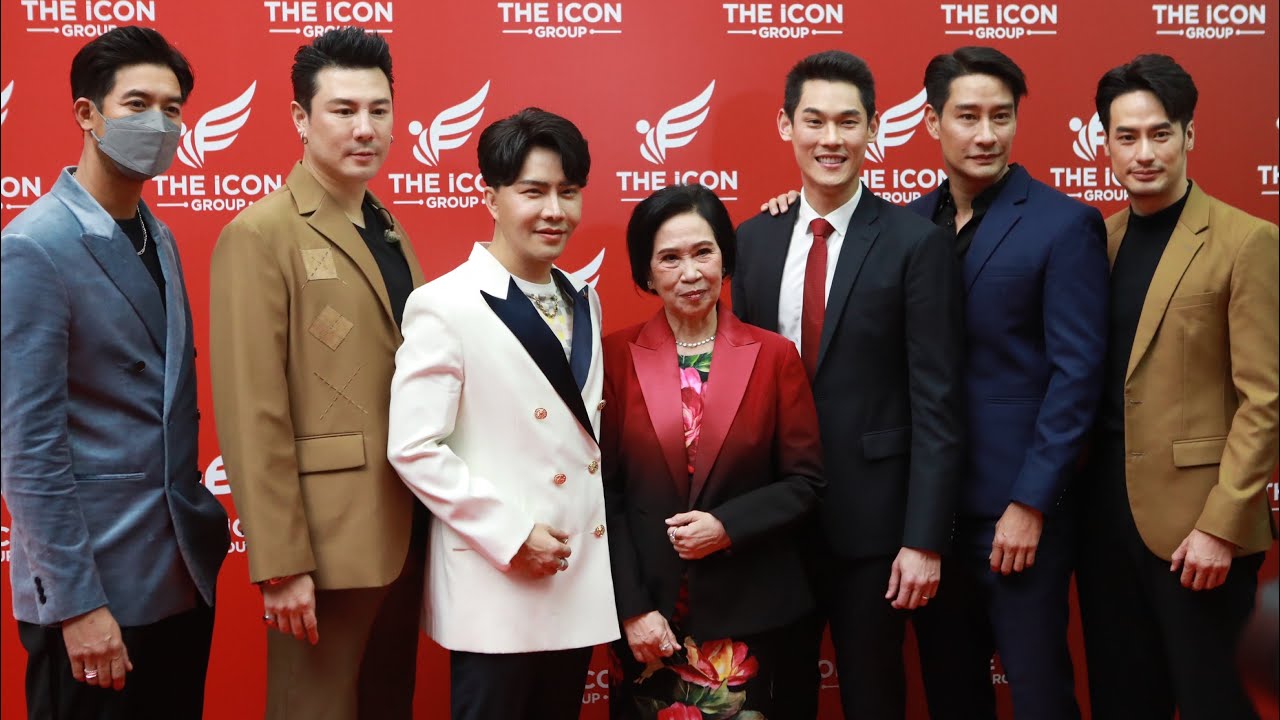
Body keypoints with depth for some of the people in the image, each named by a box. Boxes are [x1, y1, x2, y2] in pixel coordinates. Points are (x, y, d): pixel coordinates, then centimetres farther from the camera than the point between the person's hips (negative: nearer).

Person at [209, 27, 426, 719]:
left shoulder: (390, 232, 13)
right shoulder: (260, 235, -11)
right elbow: (252, 414, -16)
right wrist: (280, 564, -18)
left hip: (406, 533, 7)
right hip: (327, 539, -7)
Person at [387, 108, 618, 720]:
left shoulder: (583, 302, 11)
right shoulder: (445, 306, -10)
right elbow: (413, 447, -15)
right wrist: (509, 533, -16)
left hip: (581, 582, 6)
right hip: (494, 588, -6)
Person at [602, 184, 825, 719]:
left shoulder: (774, 355, -1)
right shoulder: (616, 357, -2)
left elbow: (805, 482, -1)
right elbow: (605, 491, -3)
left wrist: (728, 527, -16)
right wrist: (633, 608, -9)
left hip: (748, 610, 0)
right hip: (648, 611, 0)